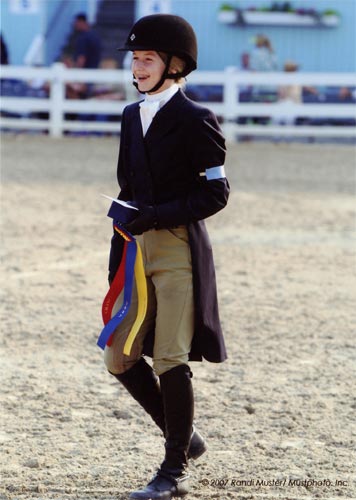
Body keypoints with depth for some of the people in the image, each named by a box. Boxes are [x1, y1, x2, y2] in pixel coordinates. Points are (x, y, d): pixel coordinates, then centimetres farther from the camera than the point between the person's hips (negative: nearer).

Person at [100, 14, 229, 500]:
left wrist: (157, 216, -19)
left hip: (180, 249, -8)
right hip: (140, 250, 8)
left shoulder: (194, 120, -8)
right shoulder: (132, 116, 14)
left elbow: (216, 192, -10)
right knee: (120, 359, 5)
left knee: (170, 359, -8)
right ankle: (185, 437, 23)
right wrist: (117, 261, 13)